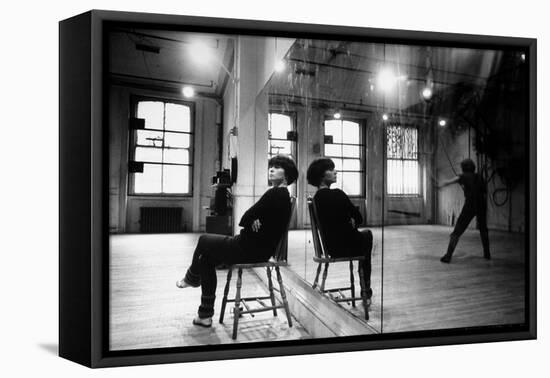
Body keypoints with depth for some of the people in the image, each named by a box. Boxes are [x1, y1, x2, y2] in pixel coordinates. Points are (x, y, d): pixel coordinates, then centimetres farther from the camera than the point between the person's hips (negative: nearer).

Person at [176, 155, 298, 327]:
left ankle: (192, 278, 38)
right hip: (260, 248, 9)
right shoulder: (282, 194, 10)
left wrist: (250, 220, 3)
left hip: (251, 249, -9)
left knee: (204, 241, 8)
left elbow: (246, 219, -18)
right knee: (206, 258, 13)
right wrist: (253, 221, -10)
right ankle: (205, 315, 18)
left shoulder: (275, 193, -20)